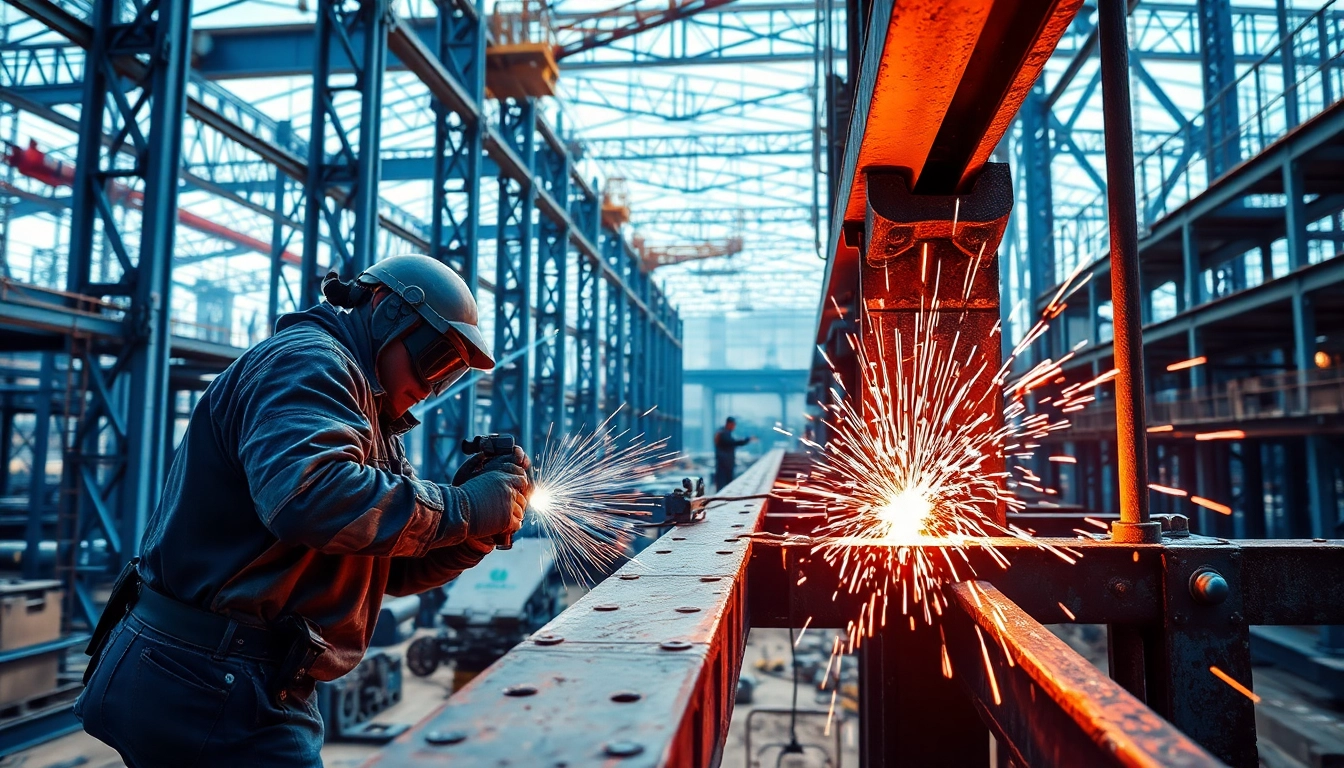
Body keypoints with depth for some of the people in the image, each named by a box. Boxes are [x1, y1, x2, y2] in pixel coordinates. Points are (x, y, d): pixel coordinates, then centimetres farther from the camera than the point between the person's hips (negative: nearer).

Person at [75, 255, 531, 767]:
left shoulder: (371, 426, 16)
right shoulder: (308, 362, -15)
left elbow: (394, 568, 13)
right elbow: (308, 493, -35)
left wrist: (479, 528, -4)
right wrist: (464, 509, -25)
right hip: (209, 693, -10)